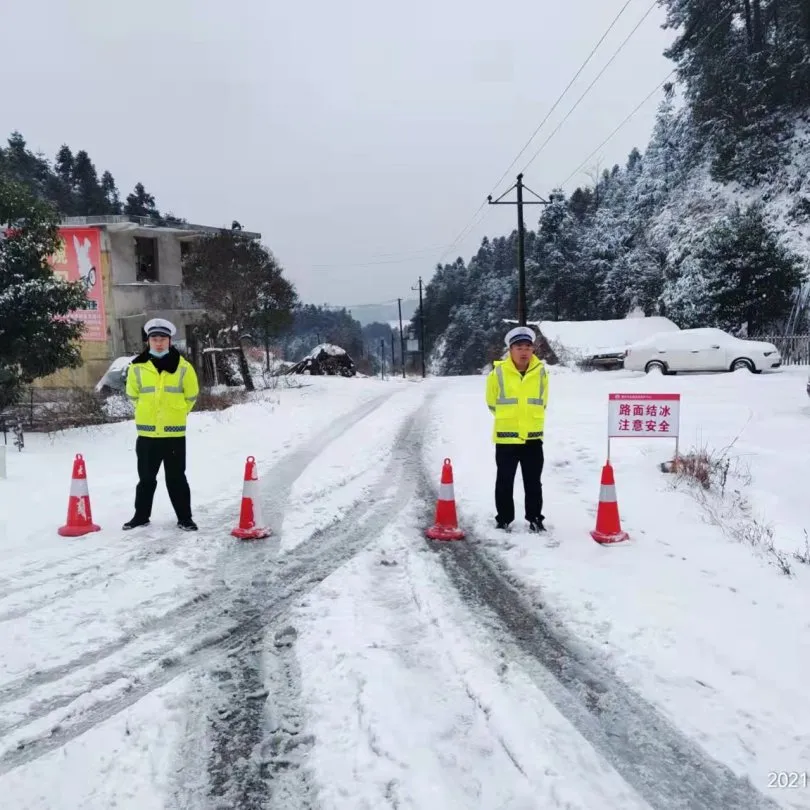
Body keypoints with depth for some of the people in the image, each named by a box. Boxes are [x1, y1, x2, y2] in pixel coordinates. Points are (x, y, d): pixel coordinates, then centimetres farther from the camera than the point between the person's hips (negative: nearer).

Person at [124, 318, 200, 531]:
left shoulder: (182, 367, -4)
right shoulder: (137, 367, -1)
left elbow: (191, 395, 8)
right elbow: (133, 395, 14)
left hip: (174, 433, -1)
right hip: (147, 433, 2)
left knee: (176, 478, 5)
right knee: (146, 477, 13)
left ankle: (184, 518, 14)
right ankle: (141, 516, 26)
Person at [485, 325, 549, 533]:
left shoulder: (541, 371, -2)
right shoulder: (498, 372, -9)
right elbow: (492, 402, 6)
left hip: (533, 436, 2)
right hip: (506, 437, -2)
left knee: (533, 482, 11)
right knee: (505, 481, 7)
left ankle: (535, 519, 23)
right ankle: (503, 519, 20)